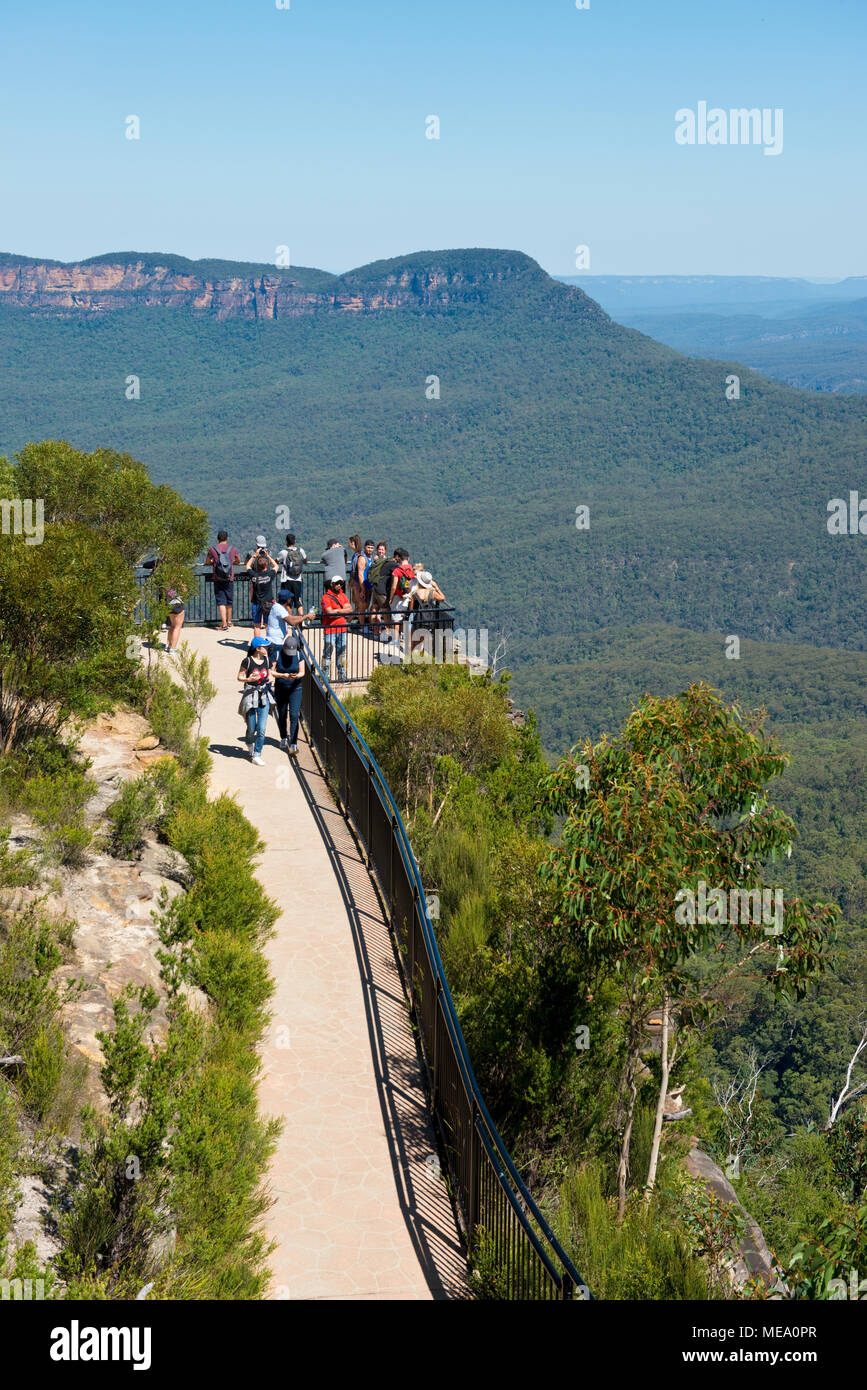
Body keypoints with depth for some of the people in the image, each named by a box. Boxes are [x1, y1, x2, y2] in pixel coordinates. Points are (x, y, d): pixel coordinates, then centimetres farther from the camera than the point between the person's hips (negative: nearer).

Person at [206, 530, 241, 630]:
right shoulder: (232, 549, 0)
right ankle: (229, 621, 30)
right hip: (229, 579, 2)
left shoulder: (213, 549, -5)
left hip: (218, 579, -2)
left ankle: (224, 624, -10)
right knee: (229, 600, 16)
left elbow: (207, 562, 7)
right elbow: (238, 561, 15)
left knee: (221, 601, -1)